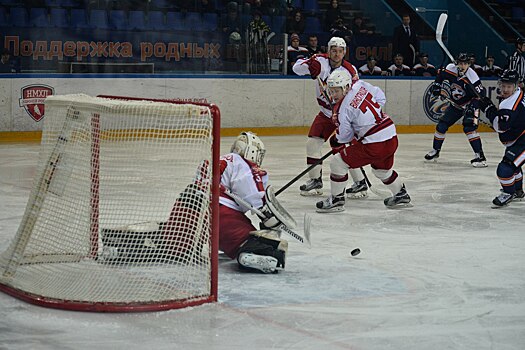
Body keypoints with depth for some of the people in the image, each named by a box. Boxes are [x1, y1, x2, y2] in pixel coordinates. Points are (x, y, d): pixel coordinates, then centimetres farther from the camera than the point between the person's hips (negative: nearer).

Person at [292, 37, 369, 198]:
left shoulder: (350, 71, -18)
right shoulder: (321, 61, -9)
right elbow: (297, 67, -12)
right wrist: (309, 66, -31)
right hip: (326, 113, 5)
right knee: (312, 143, 1)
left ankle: (360, 183, -3)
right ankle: (315, 181, 14)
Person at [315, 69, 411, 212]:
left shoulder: (342, 109, -14)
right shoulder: (361, 85, 2)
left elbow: (344, 136, -5)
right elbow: (381, 97, 15)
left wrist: (335, 141, 16)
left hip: (374, 145, -8)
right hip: (392, 138, 8)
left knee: (337, 162, 1)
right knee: (381, 168, 35)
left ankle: (336, 200, 8)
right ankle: (401, 195, 51)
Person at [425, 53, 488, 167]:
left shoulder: (472, 77, -27)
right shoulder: (450, 69, -13)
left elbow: (480, 94, -24)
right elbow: (441, 74, 10)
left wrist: (473, 107, -33)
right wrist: (436, 85, 0)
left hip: (469, 105, -6)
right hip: (455, 105, 6)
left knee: (469, 127, -24)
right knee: (441, 126, 5)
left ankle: (479, 155, -23)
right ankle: (435, 150, 26)